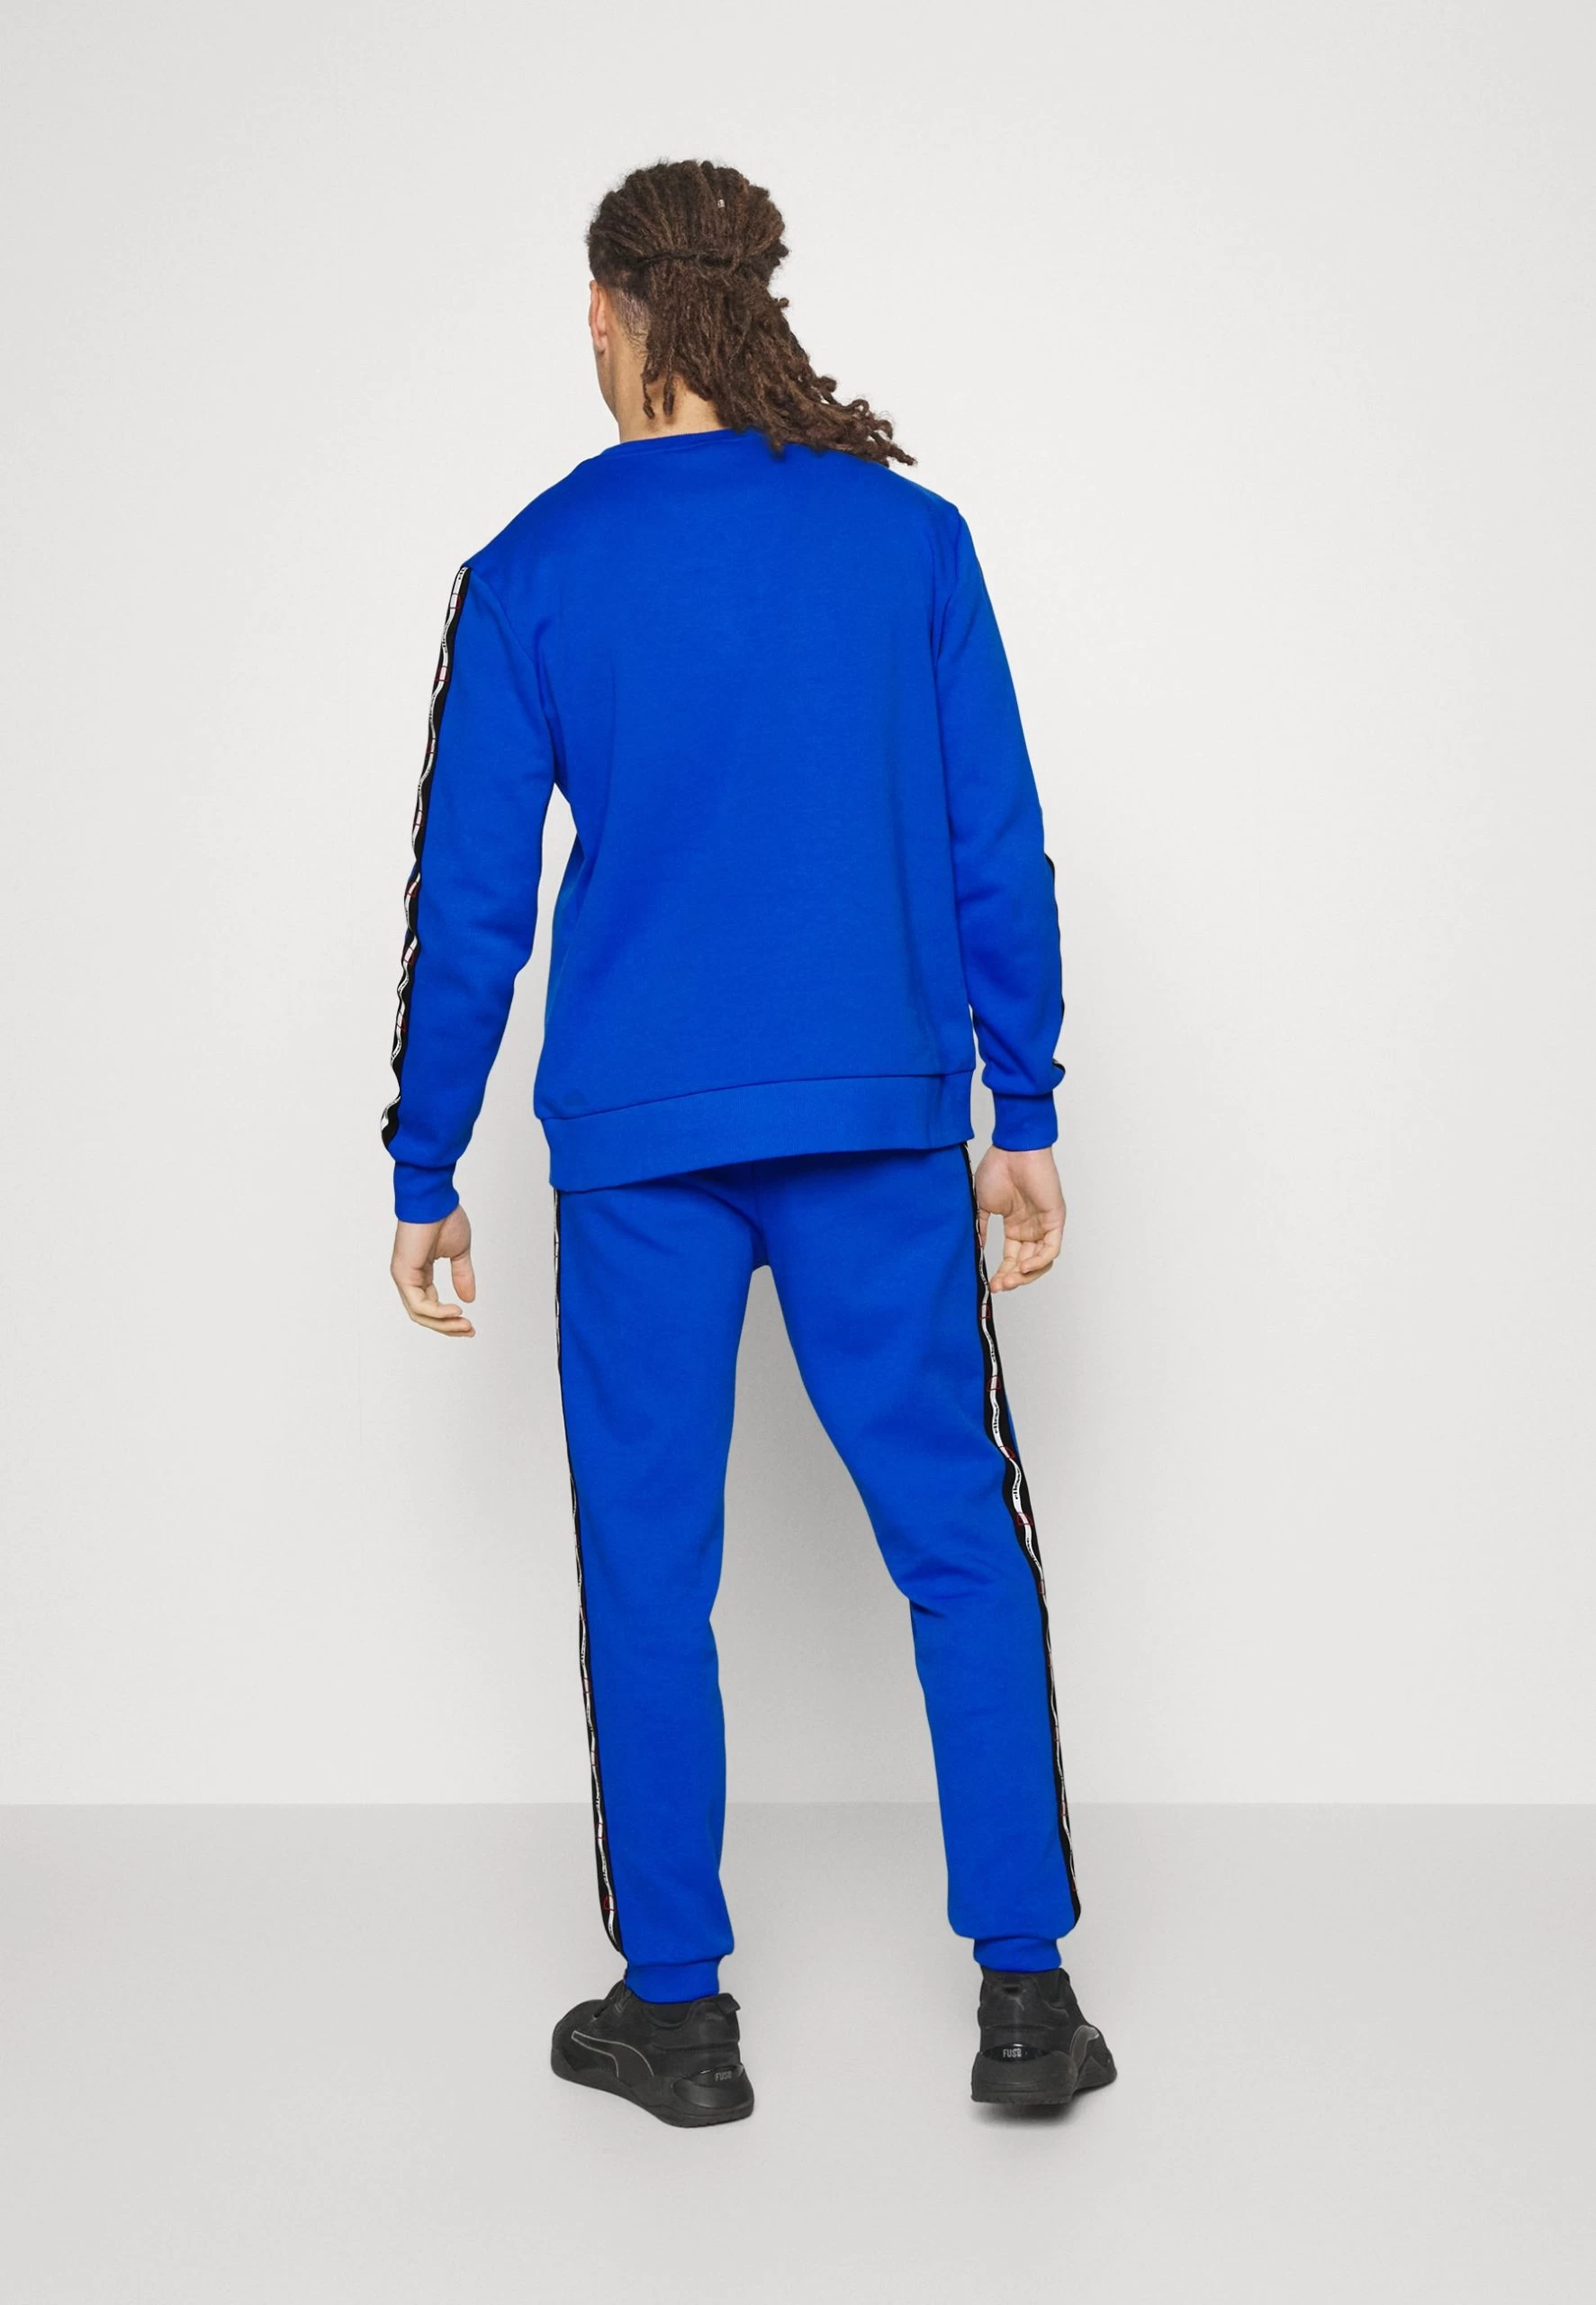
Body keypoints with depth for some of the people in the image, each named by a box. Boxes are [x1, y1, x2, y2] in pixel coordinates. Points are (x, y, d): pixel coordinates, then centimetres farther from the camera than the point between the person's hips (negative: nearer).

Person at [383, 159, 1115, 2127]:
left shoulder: (533, 571, -2)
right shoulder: (910, 534, 2)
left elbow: (470, 899, -2)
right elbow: (997, 851, 3)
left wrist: (424, 1175, 6)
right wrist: (1025, 1113, 10)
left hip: (638, 1140, -1)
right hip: (884, 1119, 1)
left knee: (649, 1566, 9)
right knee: (962, 1543, 10)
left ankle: (675, 2010, 18)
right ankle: (1026, 1993, 12)